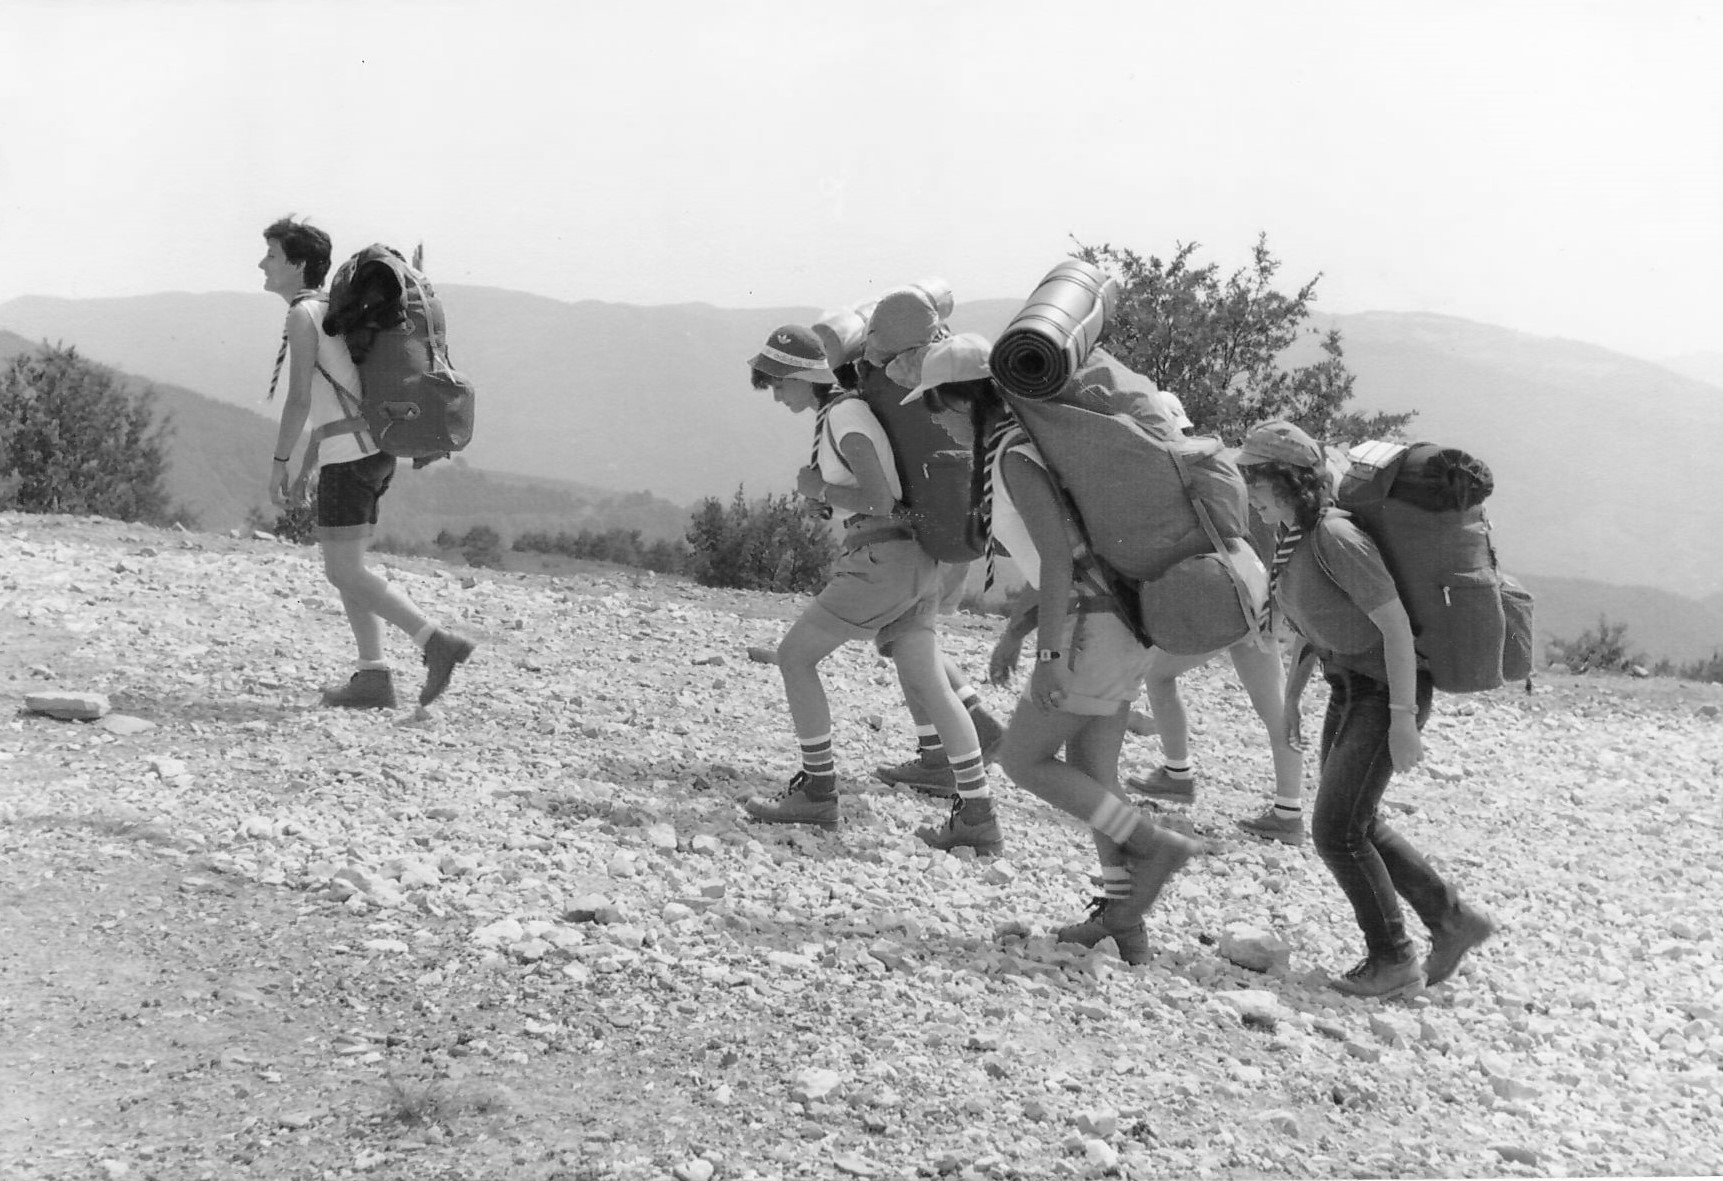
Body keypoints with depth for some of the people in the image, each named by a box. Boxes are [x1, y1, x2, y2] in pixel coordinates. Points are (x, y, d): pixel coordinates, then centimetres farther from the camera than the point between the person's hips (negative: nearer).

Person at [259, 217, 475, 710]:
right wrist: (306, 469, 25)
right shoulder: (326, 311, 21)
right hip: (370, 451, 10)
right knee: (345, 569, 11)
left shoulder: (303, 315, -9)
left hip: (351, 455, -10)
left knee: (345, 572, -8)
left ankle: (437, 641, -14)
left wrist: (279, 463, -9)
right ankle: (373, 678, 9)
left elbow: (300, 400, -16)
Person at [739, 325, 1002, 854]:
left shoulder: (845, 416, -11)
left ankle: (818, 791, 4)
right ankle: (979, 818, 3)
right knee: (927, 687, 6)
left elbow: (879, 500, -19)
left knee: (794, 655, 0)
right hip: (913, 559, 9)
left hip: (884, 557, -9)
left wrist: (818, 489, -6)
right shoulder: (838, 413, 18)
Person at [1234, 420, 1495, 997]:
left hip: (1387, 690, -9)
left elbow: (1396, 624, -24)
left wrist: (1402, 719, -24)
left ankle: (1392, 959, 8)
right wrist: (1291, 695, 19)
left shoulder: (1336, 538, -24)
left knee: (1336, 830, -8)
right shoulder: (1294, 538, 4)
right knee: (1356, 826, 14)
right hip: (1350, 690, 9)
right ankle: (1453, 919, 28)